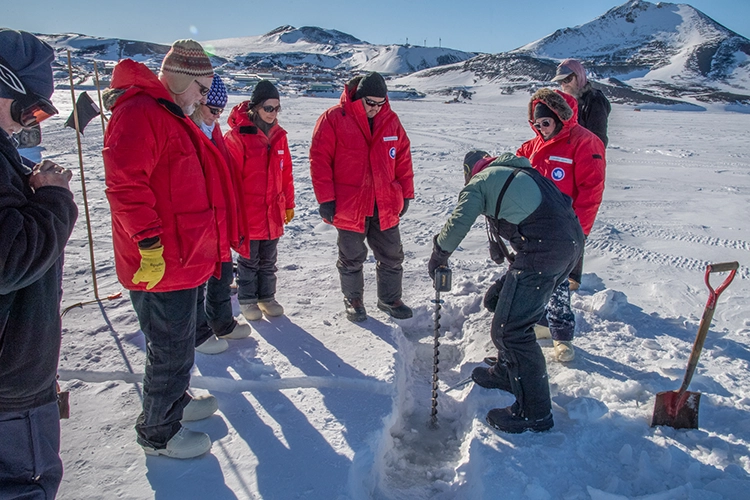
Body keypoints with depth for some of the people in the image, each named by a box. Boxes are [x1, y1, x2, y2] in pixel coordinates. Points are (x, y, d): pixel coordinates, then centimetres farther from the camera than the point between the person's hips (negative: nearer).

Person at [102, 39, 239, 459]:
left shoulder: (172, 117, 19)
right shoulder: (140, 112, -15)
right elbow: (124, 182, -25)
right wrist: (149, 242, -25)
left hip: (185, 259, 10)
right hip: (161, 264, -10)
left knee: (179, 342, 23)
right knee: (172, 350, 3)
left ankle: (175, 402, 43)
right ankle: (158, 433, 22)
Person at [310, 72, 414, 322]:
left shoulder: (391, 121, 4)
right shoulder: (333, 119, -9)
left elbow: (403, 158, 10)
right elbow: (319, 160, -9)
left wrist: (406, 194, 9)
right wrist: (326, 199, -12)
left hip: (386, 207, 4)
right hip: (349, 206, -4)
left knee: (392, 257, 12)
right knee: (352, 259, 11)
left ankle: (390, 299, 32)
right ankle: (353, 300, 32)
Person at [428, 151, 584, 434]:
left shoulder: (480, 181, 7)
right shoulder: (521, 171, 29)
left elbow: (458, 223, -4)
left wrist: (438, 256, 14)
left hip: (544, 249, -9)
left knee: (509, 329, -3)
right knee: (498, 301, 22)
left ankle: (535, 413, 6)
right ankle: (507, 373, 36)